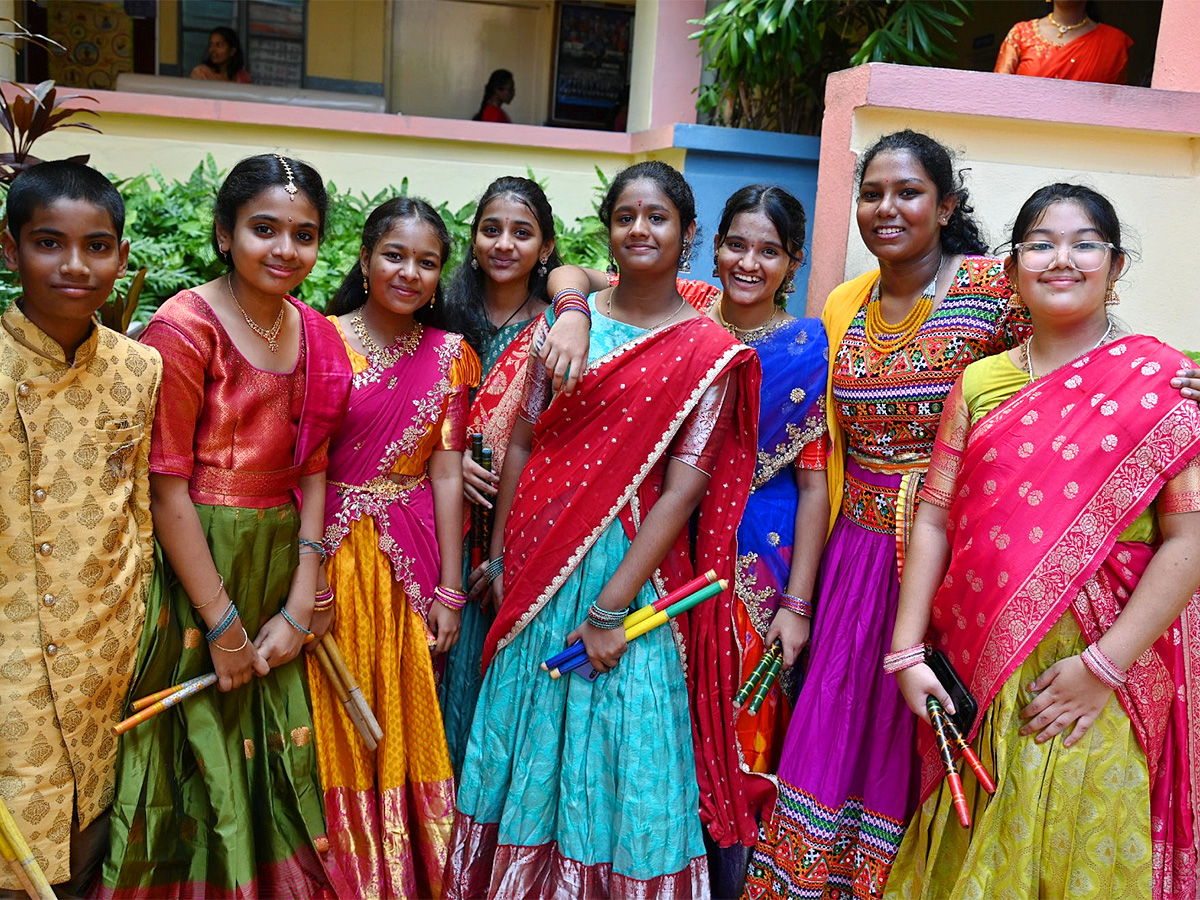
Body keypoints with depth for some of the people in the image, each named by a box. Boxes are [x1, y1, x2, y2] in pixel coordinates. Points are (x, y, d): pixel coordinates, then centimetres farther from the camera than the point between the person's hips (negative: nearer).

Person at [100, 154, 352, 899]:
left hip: (282, 563, 5)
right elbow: (167, 488, -15)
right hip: (193, 567, -5)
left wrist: (300, 605, -3)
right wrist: (223, 622, -14)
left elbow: (313, 472, 5)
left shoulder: (318, 335, 5)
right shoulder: (185, 327, -12)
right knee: (201, 760, 6)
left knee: (274, 760, 15)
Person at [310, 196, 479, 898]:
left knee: (409, 723, 11)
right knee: (340, 726, 8)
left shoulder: (450, 354, 4)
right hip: (335, 552, -2)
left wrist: (449, 590, -2)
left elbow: (446, 474, 1)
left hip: (414, 558, 2)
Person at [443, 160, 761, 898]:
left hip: (629, 561, -4)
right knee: (528, 738, 14)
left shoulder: (708, 351, -6)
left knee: (614, 745, 6)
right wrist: (500, 555, 2)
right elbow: (523, 441, 6)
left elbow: (682, 488, -12)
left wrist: (613, 606, -16)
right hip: (539, 560, 4)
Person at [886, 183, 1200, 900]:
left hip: (1102, 685, -3)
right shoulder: (981, 383, 6)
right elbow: (934, 518, 4)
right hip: (977, 671, 3)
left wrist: (1103, 664, -16)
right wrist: (908, 650, -2)